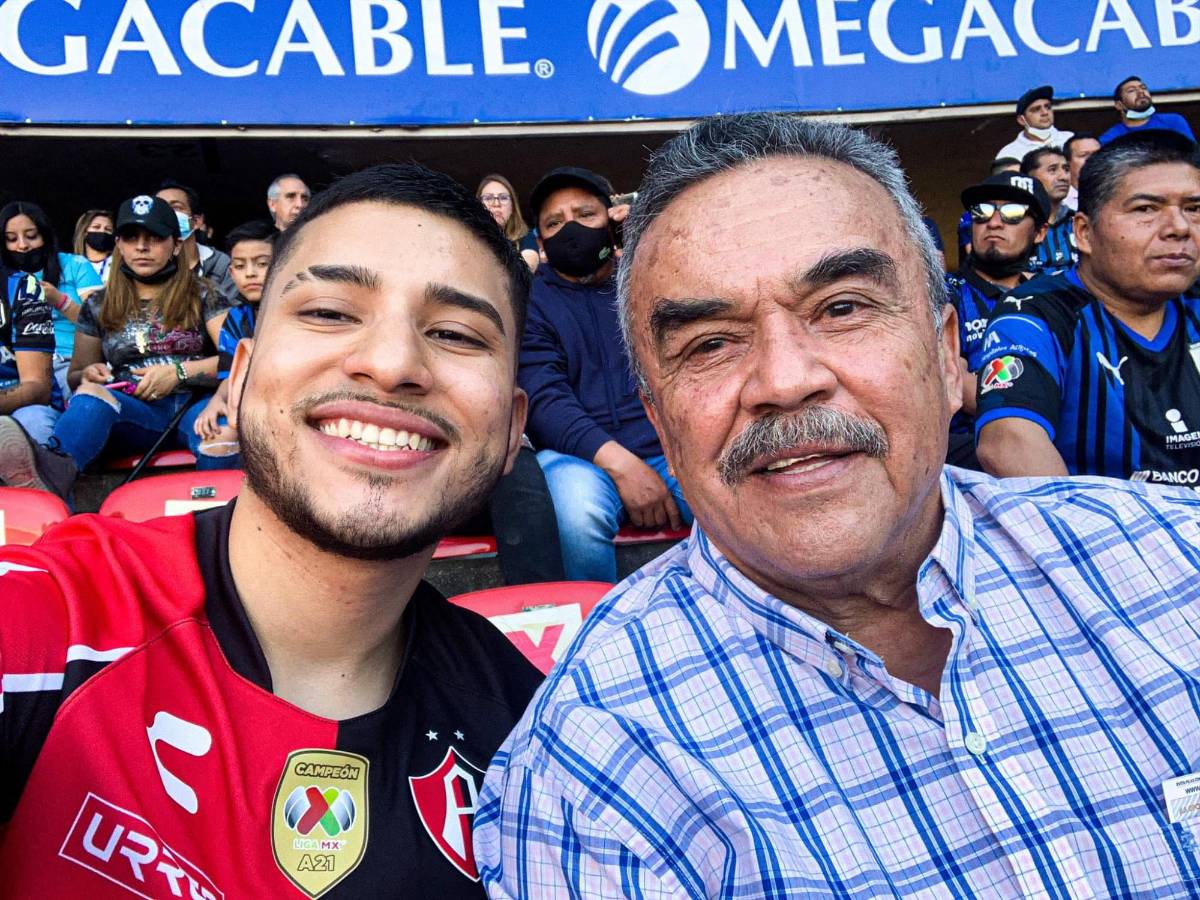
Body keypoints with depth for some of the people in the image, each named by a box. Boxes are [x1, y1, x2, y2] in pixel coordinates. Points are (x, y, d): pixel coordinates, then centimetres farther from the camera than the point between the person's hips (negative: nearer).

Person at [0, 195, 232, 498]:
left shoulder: (202, 296, 15)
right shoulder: (98, 306, 21)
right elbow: (75, 376, 28)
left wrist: (179, 372, -10)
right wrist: (88, 375, 3)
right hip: (133, 411, 1)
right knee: (91, 392, -35)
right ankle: (53, 467, -65)